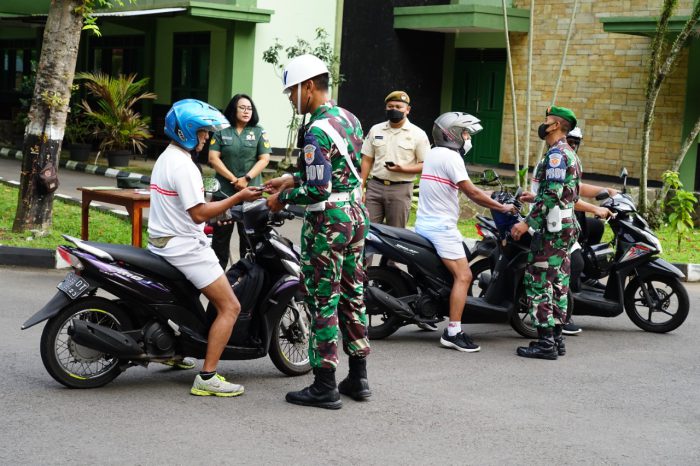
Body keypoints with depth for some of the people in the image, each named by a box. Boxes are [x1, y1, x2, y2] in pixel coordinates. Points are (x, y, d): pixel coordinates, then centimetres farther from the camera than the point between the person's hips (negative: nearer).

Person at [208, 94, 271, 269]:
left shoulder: (258, 132, 7)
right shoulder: (221, 131, 6)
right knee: (221, 235, 5)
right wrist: (233, 179, -10)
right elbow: (213, 158, -1)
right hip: (224, 192, 0)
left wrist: (246, 178, -12)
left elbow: (264, 159, 0)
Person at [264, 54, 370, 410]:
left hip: (328, 220, -9)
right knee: (352, 296, 15)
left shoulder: (317, 131, -19)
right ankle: (358, 377, 23)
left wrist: (283, 199, -8)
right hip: (356, 214, 9)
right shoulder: (349, 119, 10)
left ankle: (325, 386, 2)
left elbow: (318, 190, -23)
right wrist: (293, 179, 17)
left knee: (323, 300, -2)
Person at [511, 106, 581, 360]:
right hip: (568, 225, 11)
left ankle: (545, 342, -12)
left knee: (538, 282, -9)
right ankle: (556, 337, 15)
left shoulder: (556, 154, -13)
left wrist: (528, 222, -23)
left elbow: (552, 194, -23)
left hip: (552, 226, -11)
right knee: (558, 283, 12)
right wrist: (535, 197, 32)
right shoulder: (571, 155, 19)